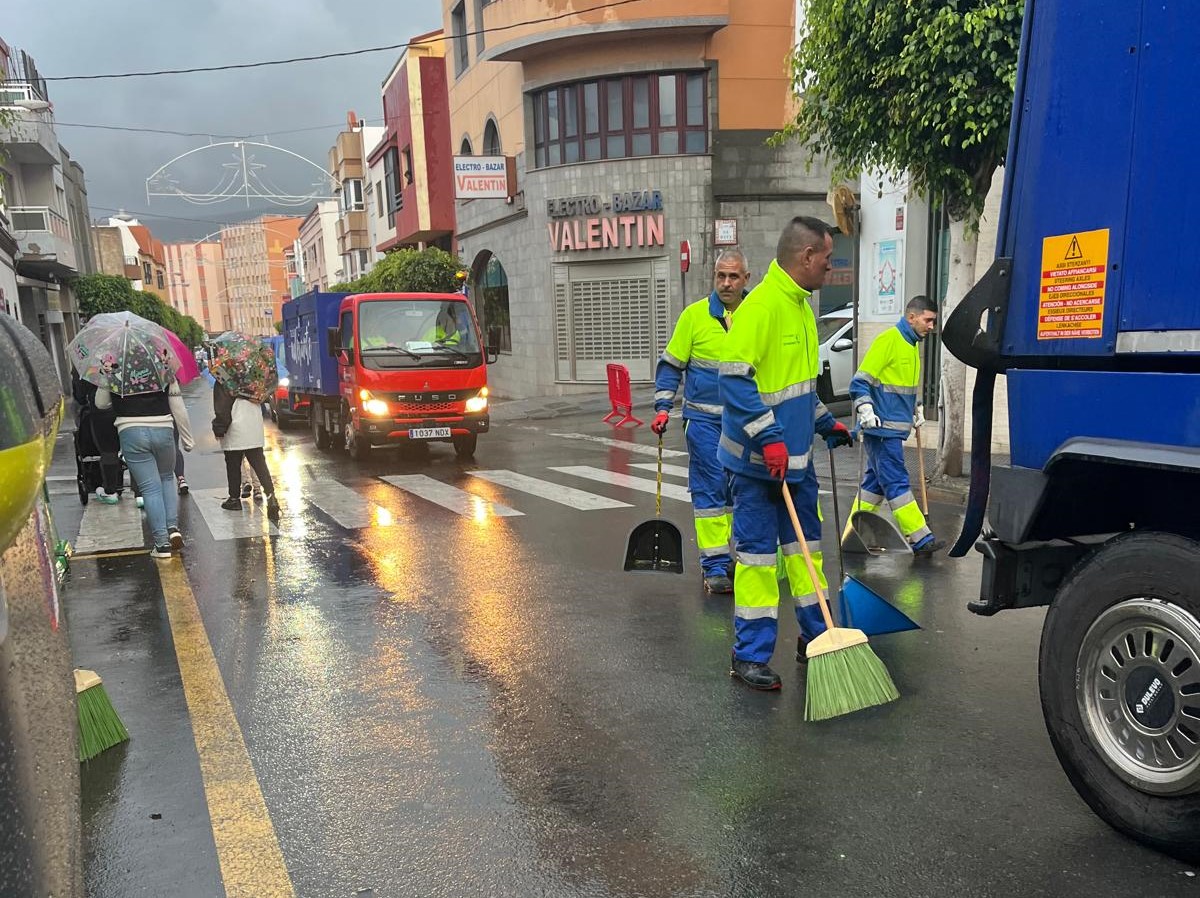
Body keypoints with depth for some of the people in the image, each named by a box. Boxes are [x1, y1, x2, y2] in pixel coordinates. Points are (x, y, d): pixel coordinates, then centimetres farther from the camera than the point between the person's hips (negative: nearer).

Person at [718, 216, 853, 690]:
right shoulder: (760, 305, -17)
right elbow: (733, 378, -24)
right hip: (758, 460, -10)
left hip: (796, 456, 10)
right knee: (757, 550, -1)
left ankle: (816, 637, 32)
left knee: (805, 543, 17)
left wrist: (825, 422, 22)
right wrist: (769, 438, -26)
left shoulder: (800, 305, 14)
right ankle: (750, 655, 10)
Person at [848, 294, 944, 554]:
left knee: (876, 481, 12)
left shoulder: (911, 345, 17)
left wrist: (916, 409, 22)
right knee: (897, 482, -7)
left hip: (894, 428, 10)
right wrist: (866, 410, -26)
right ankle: (920, 539, -6)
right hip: (882, 428, -10)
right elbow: (860, 381, -16)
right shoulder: (889, 340, -12)